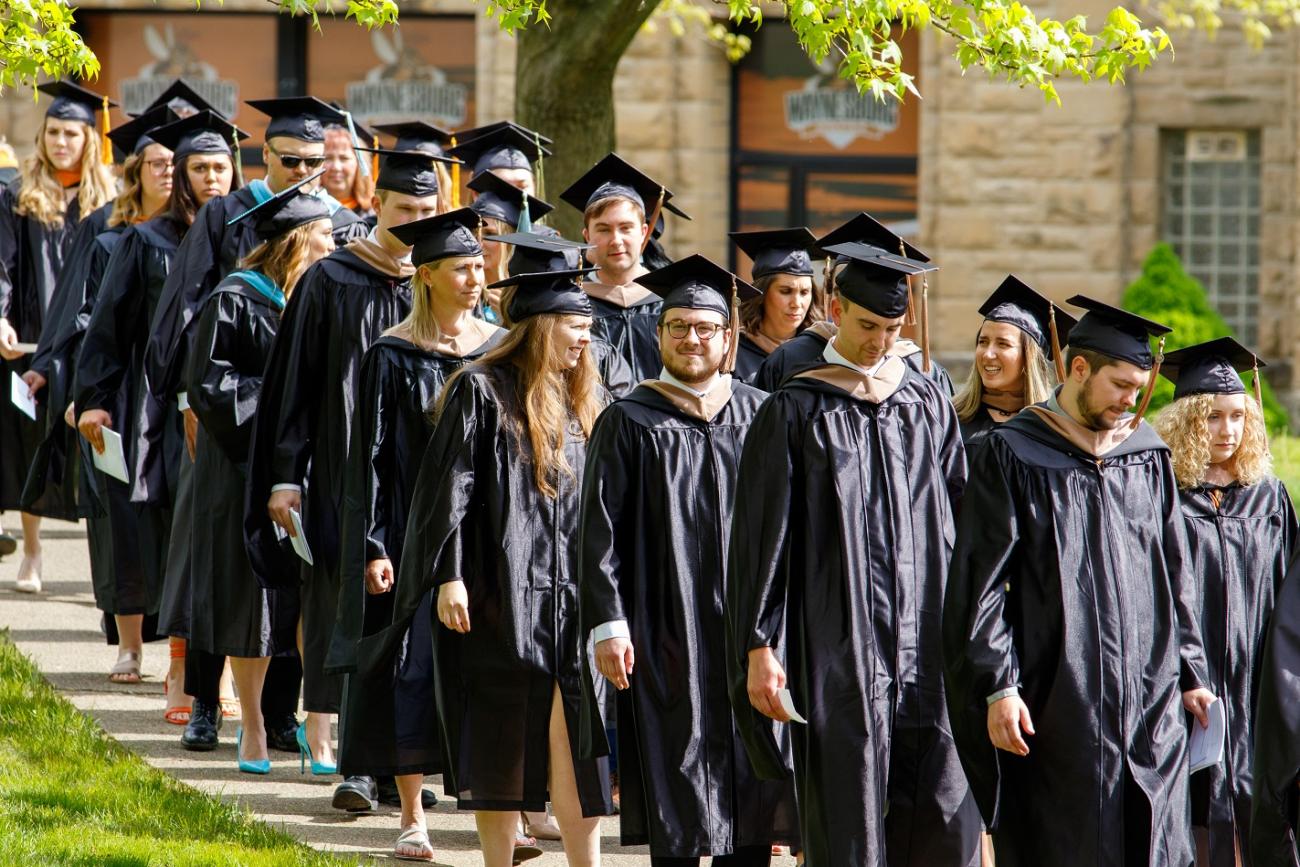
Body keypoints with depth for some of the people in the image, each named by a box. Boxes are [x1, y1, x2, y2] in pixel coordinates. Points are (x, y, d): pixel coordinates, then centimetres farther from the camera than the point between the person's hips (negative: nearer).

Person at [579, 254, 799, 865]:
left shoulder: (761, 417, 9)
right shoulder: (630, 423, 1)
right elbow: (598, 531, -2)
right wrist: (607, 623, -11)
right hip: (668, 636, -2)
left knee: (753, 787, 1)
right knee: (677, 799, -2)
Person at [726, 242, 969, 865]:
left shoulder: (927, 402, 12)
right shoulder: (794, 412, 1)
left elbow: (961, 513, 15)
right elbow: (762, 534, -1)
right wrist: (760, 645, -8)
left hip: (926, 641, 3)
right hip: (839, 644, -3)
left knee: (944, 814, -3)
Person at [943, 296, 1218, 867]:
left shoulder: (1147, 455, 11)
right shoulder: (1012, 455, -3)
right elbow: (981, 582, -7)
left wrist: (1190, 674, 13)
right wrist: (998, 686, -14)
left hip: (1150, 700, 4)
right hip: (1057, 706, -4)